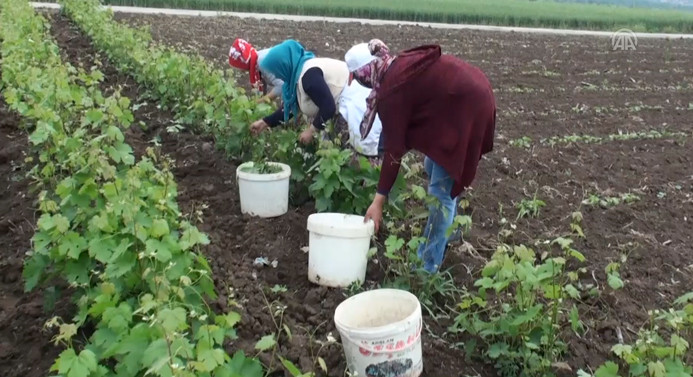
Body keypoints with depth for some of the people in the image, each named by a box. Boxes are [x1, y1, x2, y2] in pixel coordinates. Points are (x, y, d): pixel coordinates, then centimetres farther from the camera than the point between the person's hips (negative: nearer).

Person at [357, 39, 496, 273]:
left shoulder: (392, 90, -17)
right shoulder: (403, 65, 7)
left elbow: (393, 149, -17)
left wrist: (379, 201, -13)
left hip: (467, 109, -10)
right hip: (474, 93, 10)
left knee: (441, 190, -4)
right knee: (433, 168, 21)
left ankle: (428, 266, 3)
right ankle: (450, 230, 37)